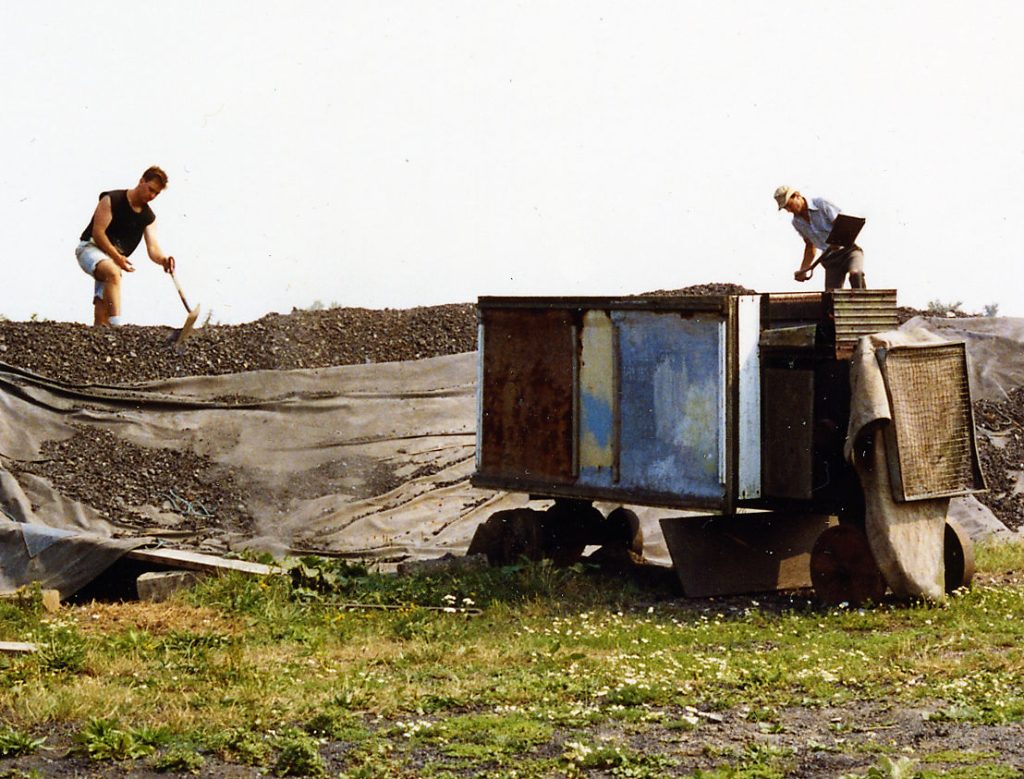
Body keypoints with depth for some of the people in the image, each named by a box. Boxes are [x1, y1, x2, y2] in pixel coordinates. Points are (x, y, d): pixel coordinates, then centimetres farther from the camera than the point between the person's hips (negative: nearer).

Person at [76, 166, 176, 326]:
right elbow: (97, 233, -17)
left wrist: (163, 260, -29)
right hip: (90, 247, -7)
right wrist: (117, 257, -27)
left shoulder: (149, 217, 6)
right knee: (112, 272, -37)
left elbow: (153, 248, -5)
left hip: (115, 258, 7)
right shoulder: (111, 200, -11)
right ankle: (116, 325, -48)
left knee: (102, 310, -1)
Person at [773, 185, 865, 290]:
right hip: (830, 260, 5)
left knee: (855, 273, -36)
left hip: (848, 250, -5)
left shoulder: (822, 204, -9)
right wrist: (803, 270, 9)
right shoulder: (797, 223, 9)